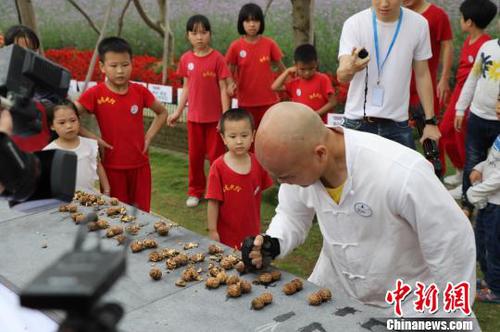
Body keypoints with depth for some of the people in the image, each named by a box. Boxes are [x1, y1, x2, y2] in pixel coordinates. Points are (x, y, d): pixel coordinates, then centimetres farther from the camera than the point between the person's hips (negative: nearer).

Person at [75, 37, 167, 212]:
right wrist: (92, 138, -12)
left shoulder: (140, 91, -3)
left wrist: (149, 136, 3)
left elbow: (162, 113, 13)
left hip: (140, 164, 2)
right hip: (112, 166, -2)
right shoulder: (95, 94, -10)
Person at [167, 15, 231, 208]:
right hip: (194, 116, 4)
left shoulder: (217, 58, -11)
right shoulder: (186, 59, 0)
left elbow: (223, 89, -9)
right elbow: (186, 87, 8)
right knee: (195, 155, 13)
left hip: (215, 117, -3)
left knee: (216, 155, 6)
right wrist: (178, 112, 7)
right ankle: (195, 191, 28)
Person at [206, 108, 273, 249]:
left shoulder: (258, 163, -4)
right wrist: (212, 231, -9)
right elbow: (213, 202, -11)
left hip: (252, 233, 3)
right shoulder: (218, 167, -14)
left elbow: (260, 192, 5)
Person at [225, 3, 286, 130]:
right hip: (246, 102, 0)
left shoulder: (269, 44, -3)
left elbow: (281, 67, 5)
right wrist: (231, 86, -17)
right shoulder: (235, 46, -4)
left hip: (268, 100, 0)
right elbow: (230, 73, 3)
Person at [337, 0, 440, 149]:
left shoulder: (418, 24, -3)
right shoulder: (354, 24, -9)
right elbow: (341, 76, -20)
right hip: (358, 122, -1)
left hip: (398, 123, 2)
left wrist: (430, 121, 5)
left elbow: (422, 75, 7)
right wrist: (350, 69, -44)